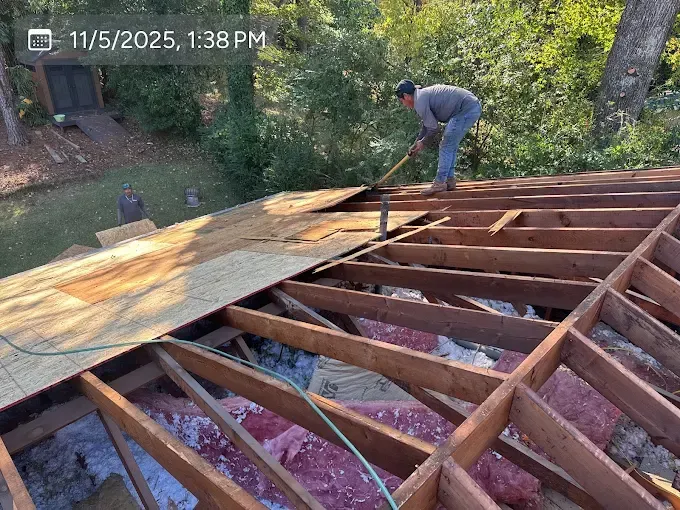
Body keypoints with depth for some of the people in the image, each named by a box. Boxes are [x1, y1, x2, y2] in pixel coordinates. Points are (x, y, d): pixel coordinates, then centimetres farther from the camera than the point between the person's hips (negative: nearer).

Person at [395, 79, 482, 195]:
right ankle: (449, 180, 20)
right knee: (451, 146, 16)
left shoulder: (419, 101, -12)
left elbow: (434, 128, -11)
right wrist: (416, 143, 33)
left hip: (466, 110, -10)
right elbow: (427, 124, 30)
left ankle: (440, 183, -1)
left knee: (446, 146, -5)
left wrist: (423, 143, 6)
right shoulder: (424, 94, 20)